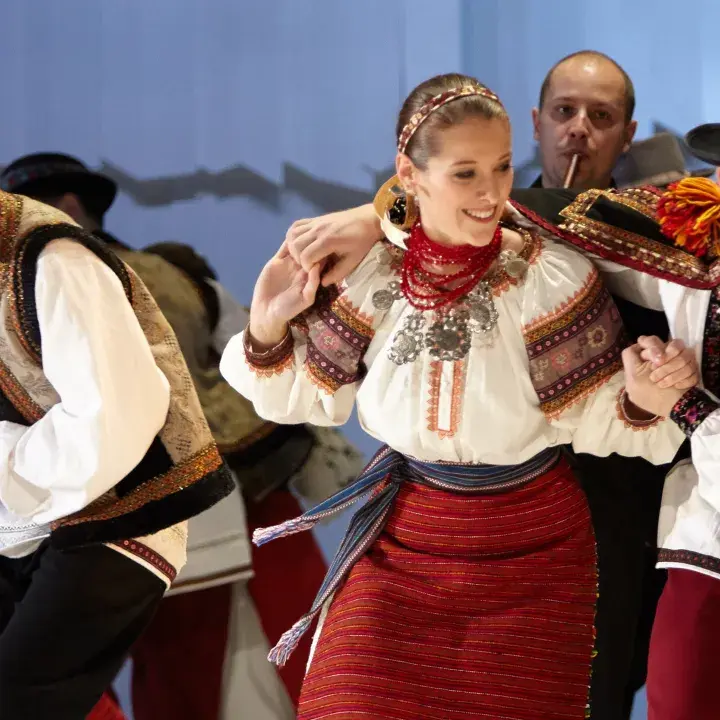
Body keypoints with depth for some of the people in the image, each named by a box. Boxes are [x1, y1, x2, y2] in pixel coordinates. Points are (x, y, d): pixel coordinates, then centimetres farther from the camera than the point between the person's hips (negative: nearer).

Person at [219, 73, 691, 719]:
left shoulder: (554, 279, -16)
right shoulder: (372, 274, -8)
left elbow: (591, 422, -10)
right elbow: (305, 394, 5)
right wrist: (269, 329, -12)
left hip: (530, 552, -1)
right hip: (399, 544, 1)